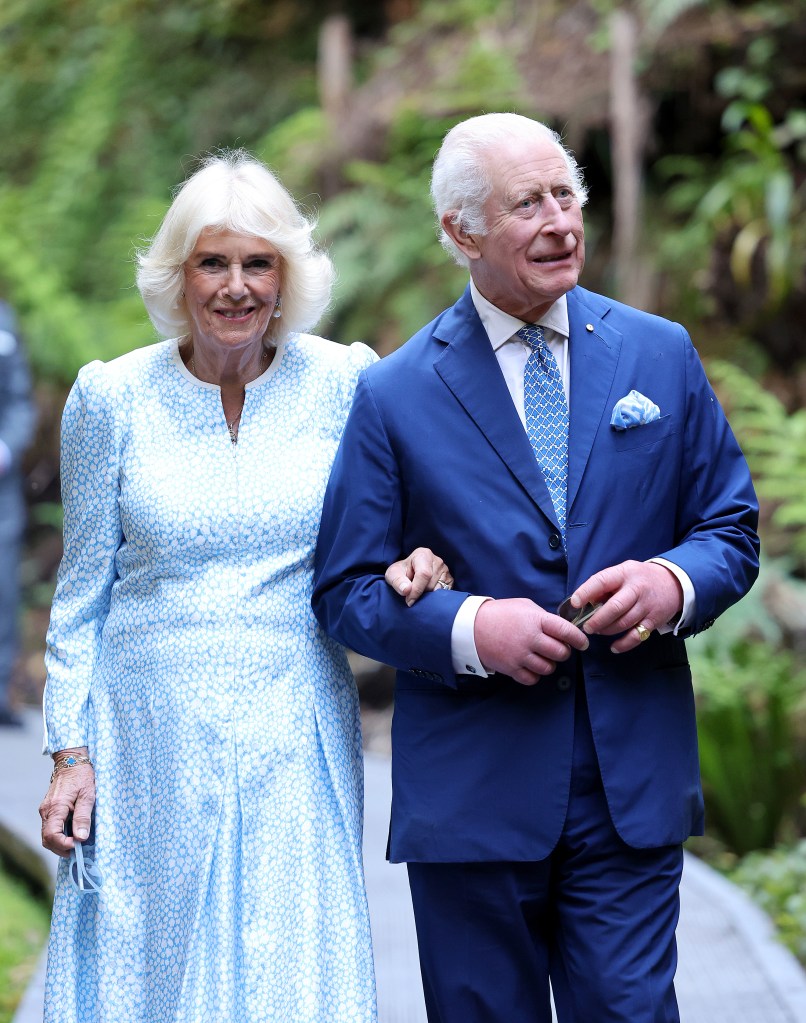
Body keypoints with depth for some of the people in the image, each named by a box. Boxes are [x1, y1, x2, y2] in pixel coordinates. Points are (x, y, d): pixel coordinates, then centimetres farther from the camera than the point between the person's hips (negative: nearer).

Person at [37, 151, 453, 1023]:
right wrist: (70, 752, 1)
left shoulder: (343, 382, 0)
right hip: (153, 739, 0)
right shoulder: (112, 398, 0)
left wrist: (411, 566, -13)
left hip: (297, 740, 0)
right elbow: (83, 591, 5)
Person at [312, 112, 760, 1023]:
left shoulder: (660, 355, 7)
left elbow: (732, 528, 10)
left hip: (633, 785, 1)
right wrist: (468, 629, -18)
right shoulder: (394, 395, 0)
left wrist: (672, 582, -12)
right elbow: (346, 590, -1)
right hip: (470, 797, -1)